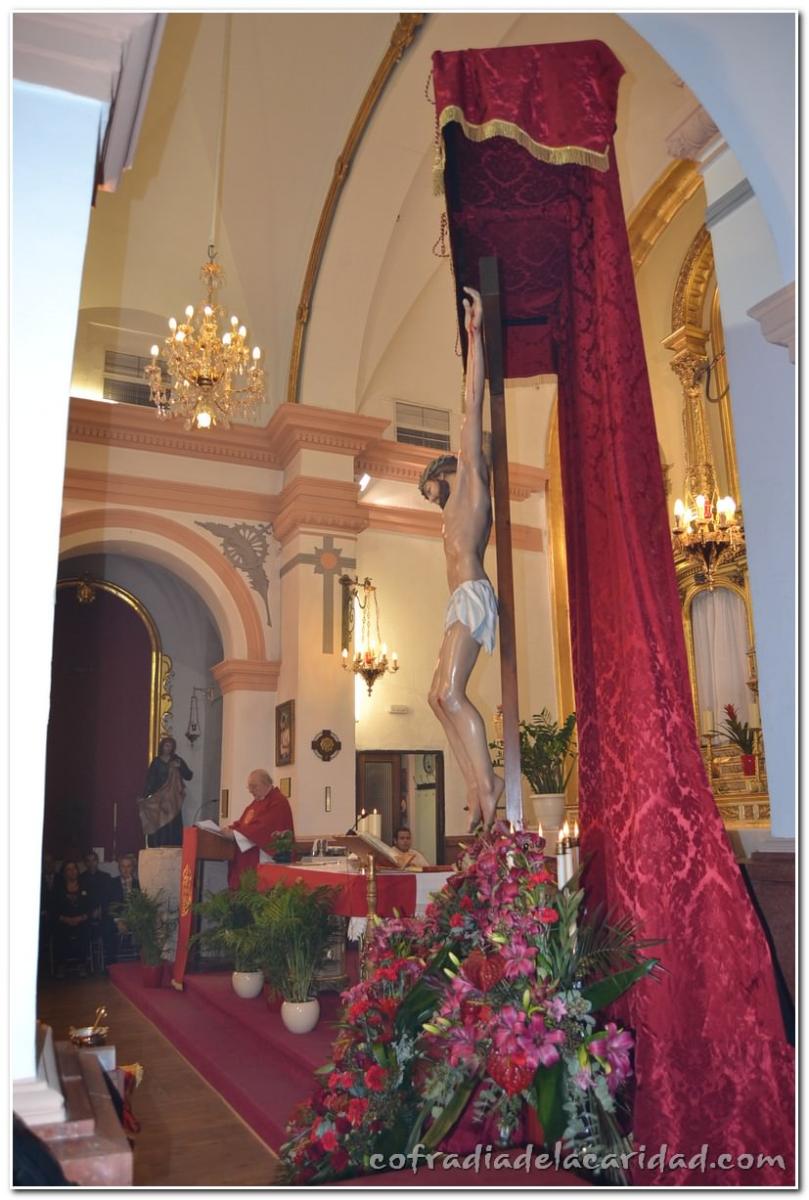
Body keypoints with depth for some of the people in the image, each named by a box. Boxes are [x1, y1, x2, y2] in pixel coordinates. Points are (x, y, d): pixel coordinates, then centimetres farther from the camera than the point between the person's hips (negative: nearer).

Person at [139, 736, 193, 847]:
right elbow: (149, 779, 4)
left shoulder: (177, 760, 5)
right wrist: (145, 796, -3)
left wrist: (180, 767, -16)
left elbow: (189, 776, 0)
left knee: (172, 825, -7)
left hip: (172, 798, -1)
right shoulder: (156, 762, 7)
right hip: (157, 798, 1)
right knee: (157, 825, -3)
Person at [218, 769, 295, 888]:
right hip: (248, 857, 9)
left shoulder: (278, 802, -12)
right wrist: (230, 829, -1)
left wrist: (234, 833, -20)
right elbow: (244, 823, 19)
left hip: (263, 859, -9)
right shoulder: (257, 801, 19)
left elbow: (263, 828, -21)